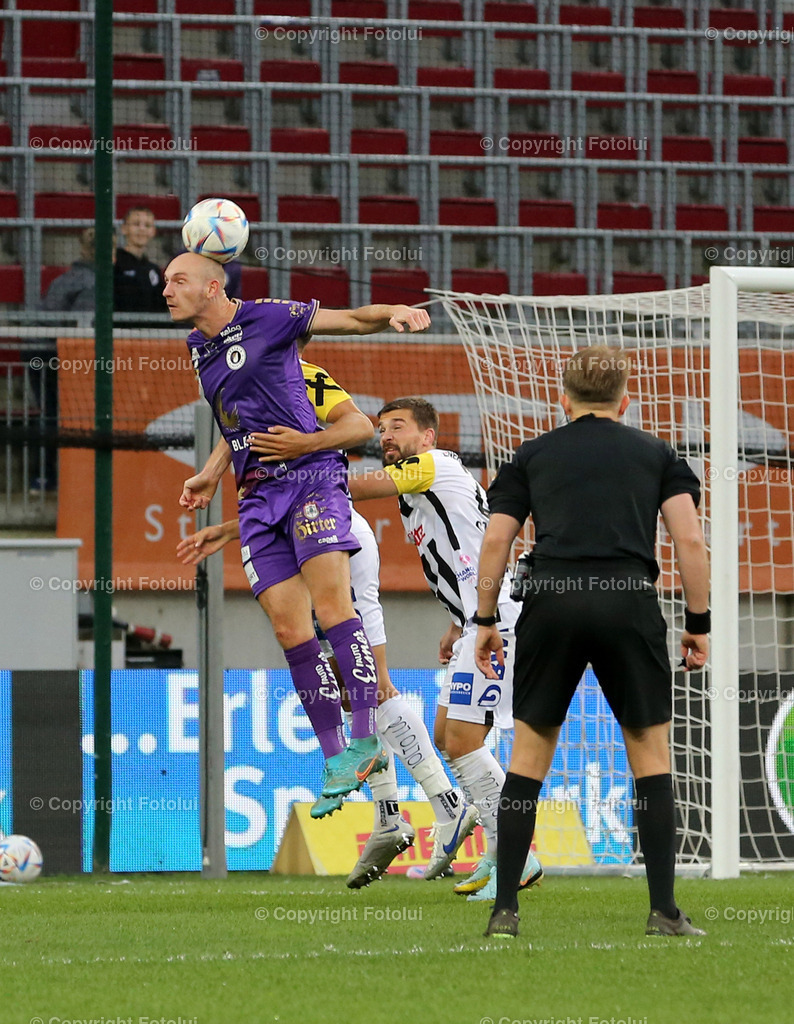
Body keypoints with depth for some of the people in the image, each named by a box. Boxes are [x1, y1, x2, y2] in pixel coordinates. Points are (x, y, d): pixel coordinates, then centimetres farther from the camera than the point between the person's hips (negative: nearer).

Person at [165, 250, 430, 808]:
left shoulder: (267, 318, -3)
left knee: (332, 607, -19)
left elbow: (352, 318, 1)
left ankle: (366, 738, -21)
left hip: (310, 475, -7)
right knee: (290, 631, -3)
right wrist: (213, 472, 25)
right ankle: (335, 759, -1)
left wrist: (398, 314, -18)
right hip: (258, 496, 7)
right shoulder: (199, 348, 18)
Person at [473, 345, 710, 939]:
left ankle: (505, 909, 7)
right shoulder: (656, 454, 16)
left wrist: (485, 621, 15)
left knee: (530, 752, 11)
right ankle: (665, 911, 3)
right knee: (651, 751, 9)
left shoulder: (533, 456, 17)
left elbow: (496, 540, 9)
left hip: (550, 601, 1)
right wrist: (699, 622, 10)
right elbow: (690, 539, 5)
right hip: (629, 601, -1)